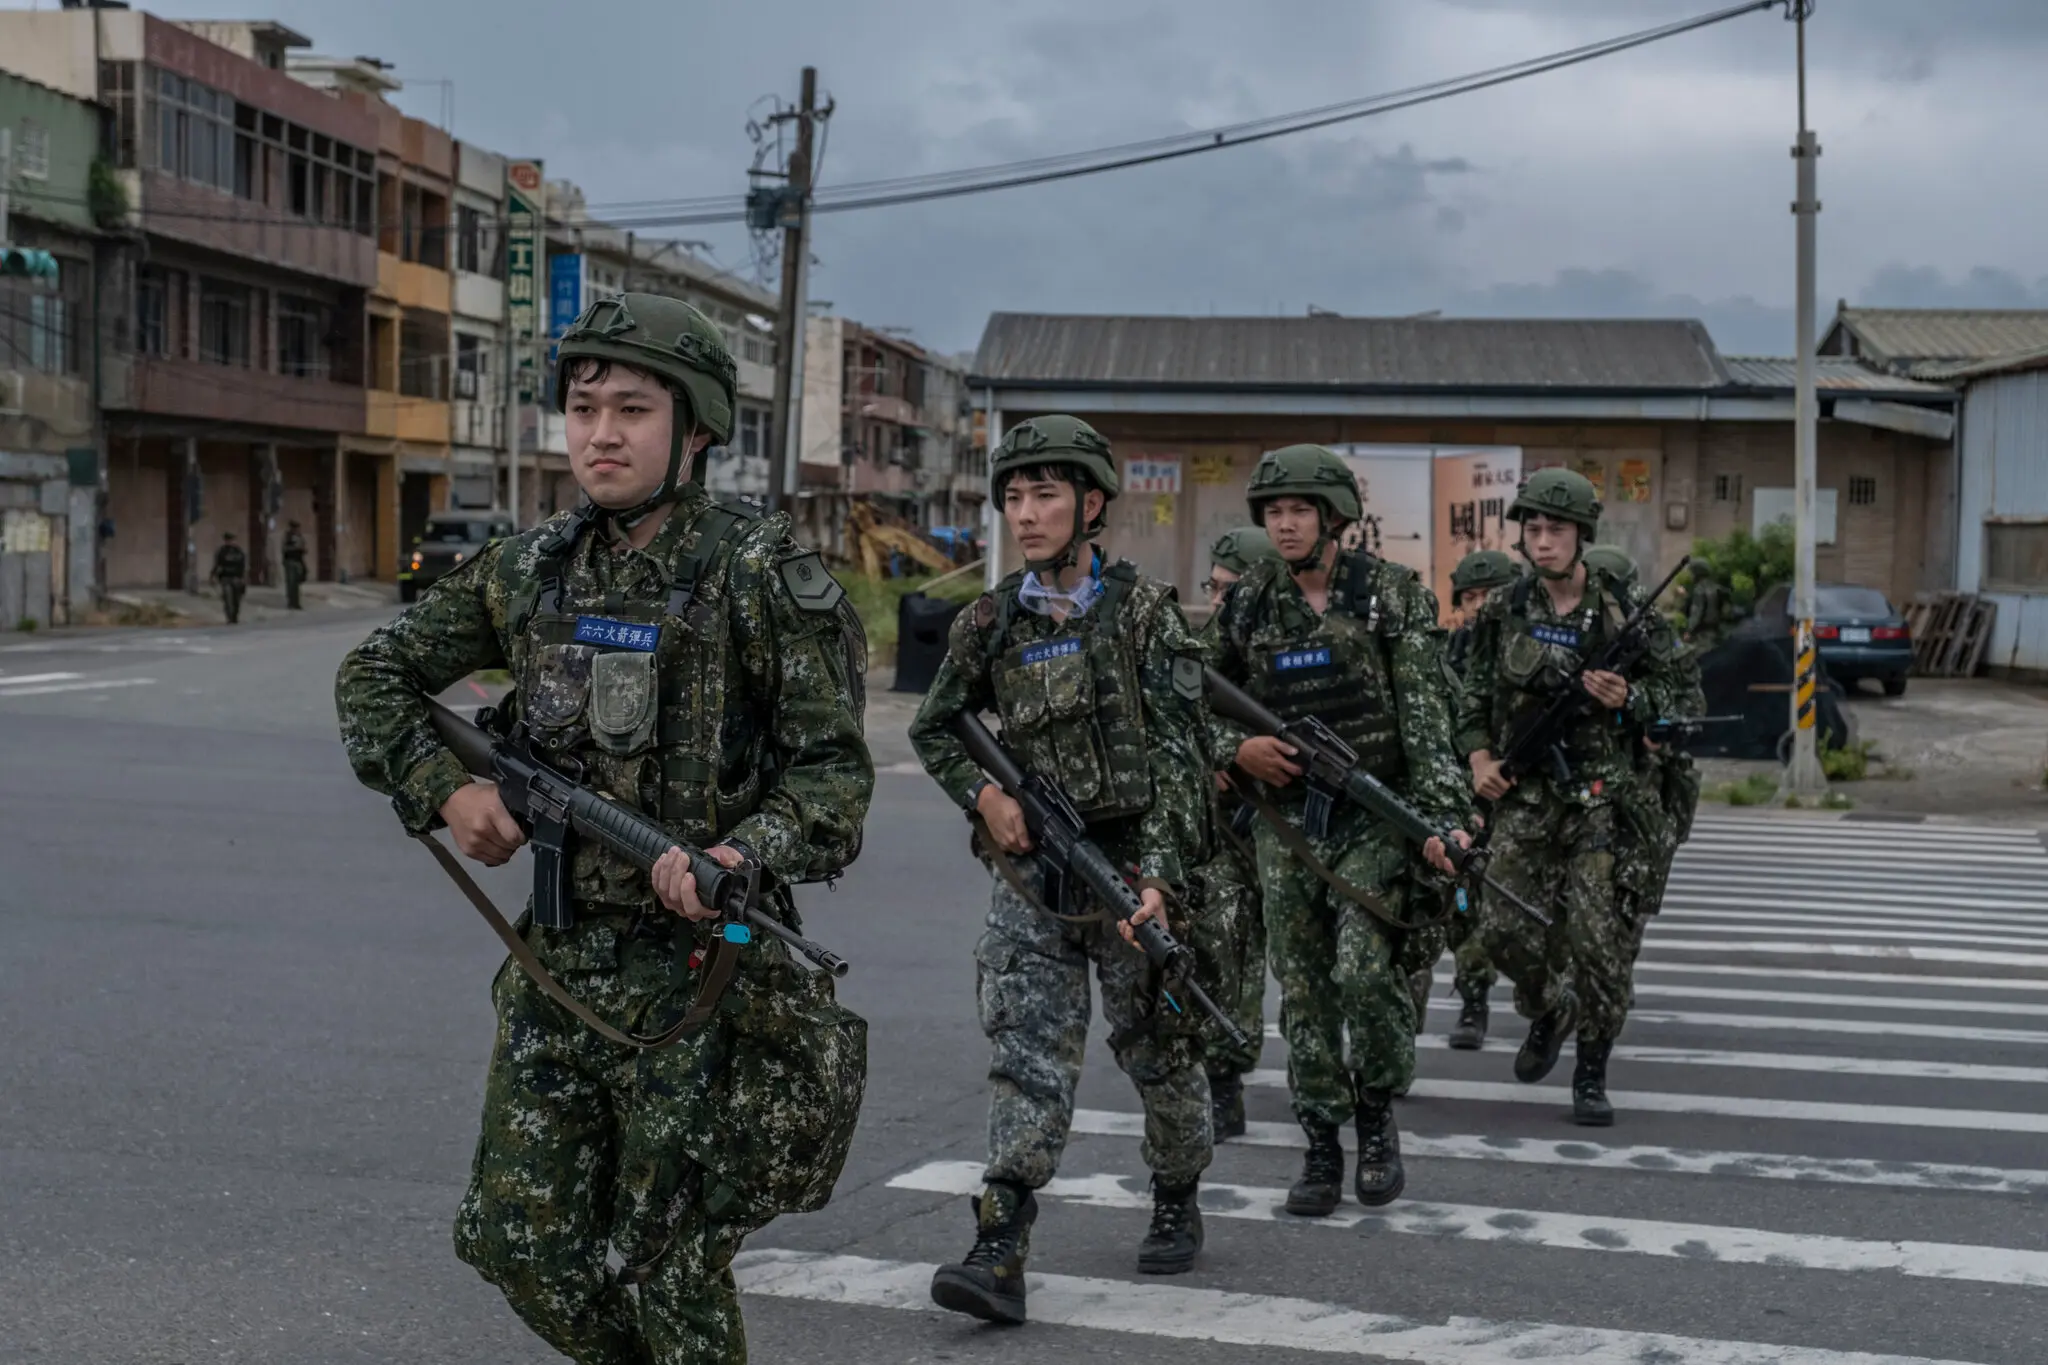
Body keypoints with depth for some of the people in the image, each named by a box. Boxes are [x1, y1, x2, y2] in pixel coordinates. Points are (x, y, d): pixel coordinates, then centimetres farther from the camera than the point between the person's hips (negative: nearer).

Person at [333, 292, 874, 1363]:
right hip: (558, 955, 5)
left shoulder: (764, 579, -10)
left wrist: (745, 854, -29)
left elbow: (835, 770, -10)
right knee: (519, 1240, 11)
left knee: (668, 1273, 1)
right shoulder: (529, 569, 5)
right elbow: (374, 678, 13)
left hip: (698, 965, -5)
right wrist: (445, 788, -4)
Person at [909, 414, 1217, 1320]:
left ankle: (1177, 1202, 34)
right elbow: (933, 730, 17)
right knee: (1025, 1052, -6)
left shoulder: (1143, 610, -6)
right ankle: (1000, 1251, -12)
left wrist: (1160, 878, -19)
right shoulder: (991, 623, 5)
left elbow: (1177, 756, -11)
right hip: (1029, 873, 2)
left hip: (1130, 864, -2)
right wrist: (983, 792, -3)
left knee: (1159, 1050, 11)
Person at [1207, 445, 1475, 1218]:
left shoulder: (1393, 595, -3)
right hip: (1286, 824, 3)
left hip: (1375, 816, -3)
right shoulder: (1246, 607, 7)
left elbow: (1425, 715, -9)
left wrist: (1443, 817, -18)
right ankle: (1322, 1148, 14)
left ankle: (1377, 1118, 8)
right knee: (1304, 992, 4)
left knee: (1366, 972, -15)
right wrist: (1237, 748, -6)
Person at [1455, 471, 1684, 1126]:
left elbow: (1663, 693, 6)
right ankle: (1547, 1012, 26)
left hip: (1600, 795, -2)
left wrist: (1625, 697, -15)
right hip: (1524, 794, 2)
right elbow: (1475, 692, 15)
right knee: (1505, 927, -5)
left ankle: (1592, 1074, 10)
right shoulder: (1504, 610, 4)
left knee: (1599, 941, -4)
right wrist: (1479, 756, 2)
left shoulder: (1623, 609, -2)